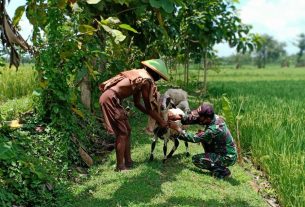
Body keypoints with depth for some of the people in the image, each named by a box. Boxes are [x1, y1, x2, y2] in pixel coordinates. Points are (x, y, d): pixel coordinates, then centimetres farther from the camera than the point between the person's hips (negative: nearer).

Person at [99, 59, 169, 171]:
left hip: (110, 98, 10)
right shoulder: (147, 80, -10)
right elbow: (149, 107, -4)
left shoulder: (140, 75, 18)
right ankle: (120, 166, 5)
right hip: (110, 99, -10)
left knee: (127, 130, 14)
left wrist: (154, 116, 25)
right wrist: (161, 122, 8)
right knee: (122, 133, -3)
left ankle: (128, 161, 23)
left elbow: (137, 103, 22)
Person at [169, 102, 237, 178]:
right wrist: (179, 118, -11)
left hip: (228, 158, -9)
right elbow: (194, 118, 0)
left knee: (196, 159, -9)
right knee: (202, 133, 9)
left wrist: (178, 129, -14)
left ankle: (222, 170, -2)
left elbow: (194, 138, -21)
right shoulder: (215, 117, -8)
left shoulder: (213, 130, -31)